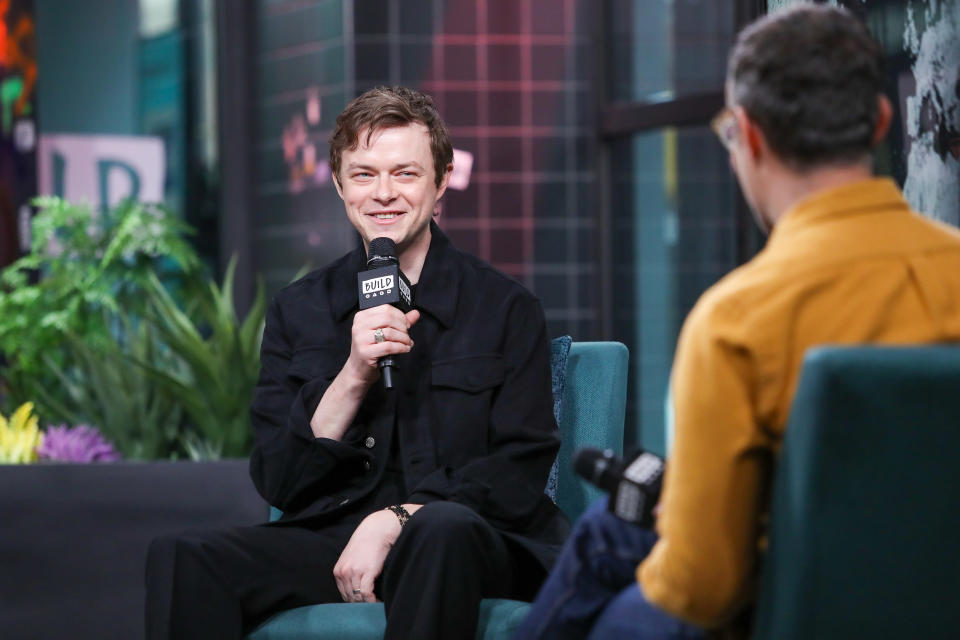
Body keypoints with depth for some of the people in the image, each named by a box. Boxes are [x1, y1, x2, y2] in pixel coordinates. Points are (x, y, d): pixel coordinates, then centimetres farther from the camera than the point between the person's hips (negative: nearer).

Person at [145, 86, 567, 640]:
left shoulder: (507, 308, 5)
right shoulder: (298, 312, 13)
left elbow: (520, 473, -2)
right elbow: (278, 483, 6)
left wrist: (395, 521, -16)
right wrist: (354, 375, -8)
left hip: (474, 543, -2)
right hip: (331, 541, 3)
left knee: (442, 530, -40)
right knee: (181, 562, -25)